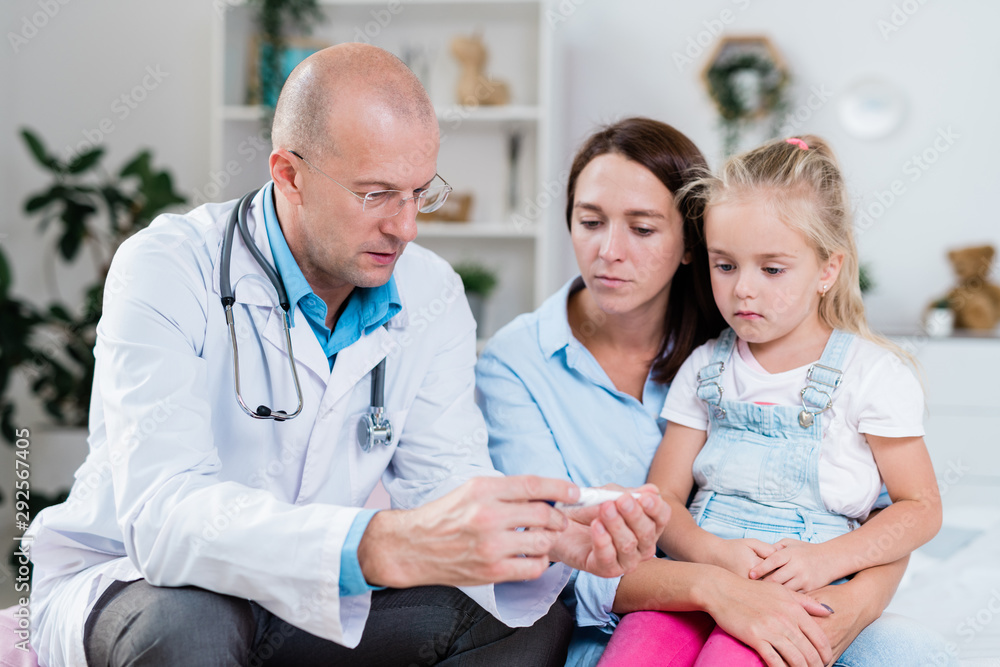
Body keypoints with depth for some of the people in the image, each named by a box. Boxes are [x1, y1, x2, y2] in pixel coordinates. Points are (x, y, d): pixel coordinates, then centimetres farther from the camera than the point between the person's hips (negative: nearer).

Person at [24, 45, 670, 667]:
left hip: (304, 601, 5)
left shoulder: (432, 296, -3)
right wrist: (387, 546, -52)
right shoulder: (168, 271, -22)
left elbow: (446, 483, -8)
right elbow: (164, 515, -37)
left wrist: (558, 535, -32)